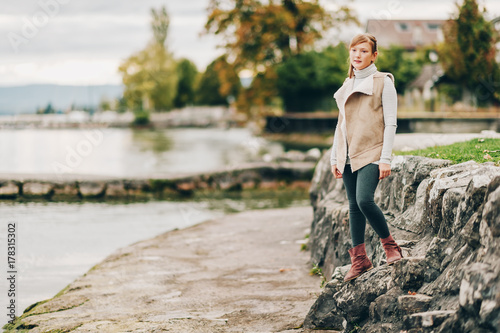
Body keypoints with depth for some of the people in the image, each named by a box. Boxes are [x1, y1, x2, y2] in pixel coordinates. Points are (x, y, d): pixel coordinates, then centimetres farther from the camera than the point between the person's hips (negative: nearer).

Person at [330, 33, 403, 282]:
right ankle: (359, 260, 12)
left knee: (364, 200, -21)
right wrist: (334, 158, 15)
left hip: (371, 153, -6)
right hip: (349, 155, 6)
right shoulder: (347, 85, 16)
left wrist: (386, 159, -13)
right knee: (354, 206, 6)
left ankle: (390, 246, -2)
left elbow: (390, 123, -6)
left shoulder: (383, 82, -2)